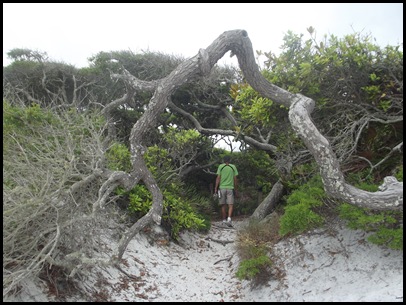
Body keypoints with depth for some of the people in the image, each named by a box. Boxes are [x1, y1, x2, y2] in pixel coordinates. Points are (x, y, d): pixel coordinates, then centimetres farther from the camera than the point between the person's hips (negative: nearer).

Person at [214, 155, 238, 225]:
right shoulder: (233, 167, 6)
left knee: (223, 205, 9)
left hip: (222, 188, 0)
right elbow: (235, 179, 6)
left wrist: (216, 188, 0)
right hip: (230, 188, 0)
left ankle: (224, 220, 15)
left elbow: (218, 178, -3)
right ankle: (229, 218, -19)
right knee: (230, 205, -1)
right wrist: (235, 189, 14)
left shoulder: (220, 166, 3)